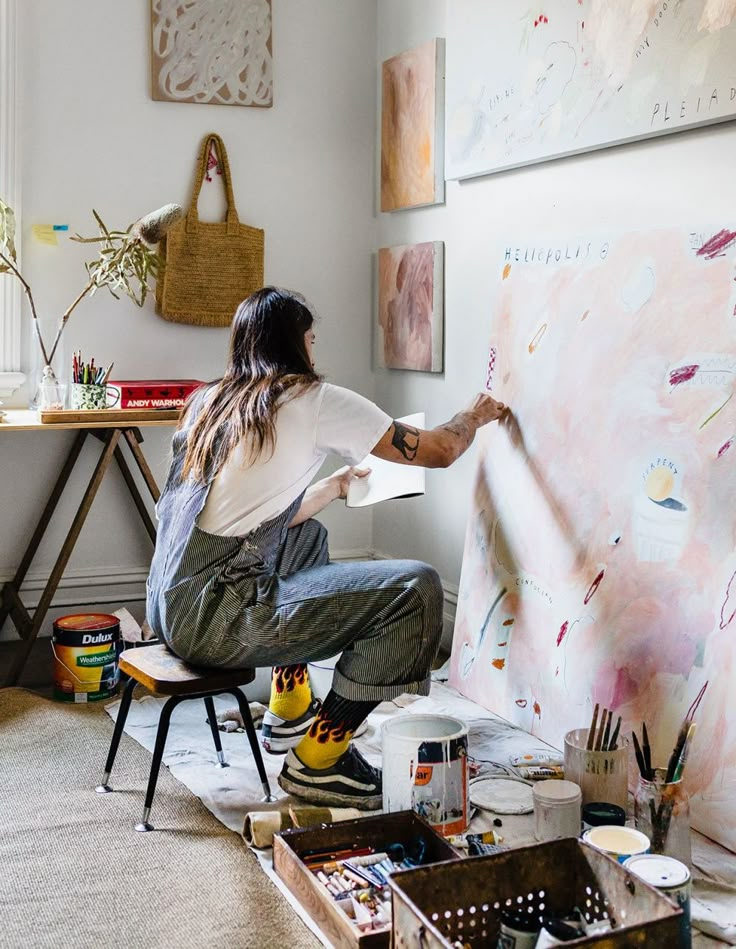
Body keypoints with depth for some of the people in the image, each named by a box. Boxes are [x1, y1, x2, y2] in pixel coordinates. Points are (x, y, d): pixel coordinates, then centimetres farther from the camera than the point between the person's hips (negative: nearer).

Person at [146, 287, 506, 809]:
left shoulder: (209, 401, 16)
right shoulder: (314, 400, -5)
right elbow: (438, 450, 2)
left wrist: (338, 485, 36)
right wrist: (474, 416, 23)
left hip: (169, 604, 9)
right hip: (212, 617, -9)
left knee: (307, 536, 34)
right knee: (417, 588, -11)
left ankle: (290, 713, 37)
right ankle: (318, 759, -1)